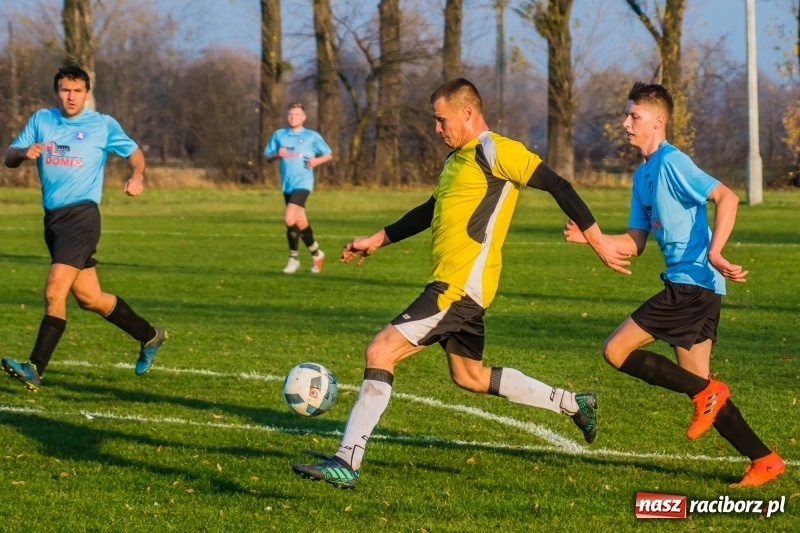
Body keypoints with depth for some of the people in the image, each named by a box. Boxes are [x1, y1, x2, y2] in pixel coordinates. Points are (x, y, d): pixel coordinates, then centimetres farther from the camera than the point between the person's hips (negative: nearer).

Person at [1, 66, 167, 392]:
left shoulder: (103, 125, 1)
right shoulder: (41, 120, 9)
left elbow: (133, 152, 13)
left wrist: (137, 176, -8)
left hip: (81, 215, -6)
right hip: (53, 218, 6)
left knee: (54, 292, -18)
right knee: (90, 298, 13)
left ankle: (35, 370, -20)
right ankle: (149, 336, 32)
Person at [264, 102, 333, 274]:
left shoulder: (312, 136, 1)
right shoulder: (279, 135, 9)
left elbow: (328, 155, 9)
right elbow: (267, 156, 12)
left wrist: (317, 160, -11)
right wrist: (277, 154, -10)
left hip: (302, 183, -5)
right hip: (286, 184, 5)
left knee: (289, 218, -20)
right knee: (300, 223, 11)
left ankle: (293, 258, -4)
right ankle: (316, 253, 31)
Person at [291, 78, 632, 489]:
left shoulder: (497, 153, -10)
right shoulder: (457, 158, 18)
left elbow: (557, 187, -11)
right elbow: (429, 211, 31)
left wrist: (598, 242, -12)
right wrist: (376, 241, 28)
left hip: (461, 286, -11)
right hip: (451, 285, 11)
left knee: (381, 350, -17)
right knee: (471, 377, 22)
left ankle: (347, 462, -18)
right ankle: (574, 405, 32)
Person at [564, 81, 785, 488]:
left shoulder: (672, 163, -11)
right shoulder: (643, 174, 17)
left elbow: (727, 197, -21)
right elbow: (635, 242, 18)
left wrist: (713, 252, -30)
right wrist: (590, 237, 4)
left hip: (692, 283, -10)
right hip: (691, 287, 10)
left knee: (616, 350, -9)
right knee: (698, 384, 10)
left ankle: (705, 393, -4)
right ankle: (764, 460, 12)